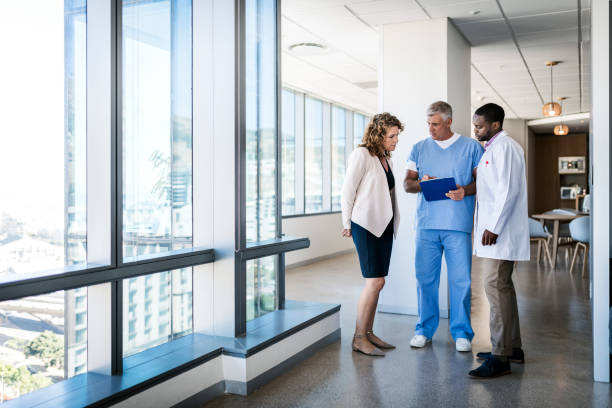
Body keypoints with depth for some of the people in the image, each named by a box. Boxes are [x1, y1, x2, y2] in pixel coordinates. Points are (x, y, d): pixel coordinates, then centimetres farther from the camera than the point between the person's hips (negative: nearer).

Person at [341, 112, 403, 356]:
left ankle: (369, 333, 18)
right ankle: (359, 338, -1)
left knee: (377, 282, 9)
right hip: (366, 225, -8)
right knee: (374, 282, -10)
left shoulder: (384, 158, 15)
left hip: (384, 225, 8)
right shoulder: (361, 154, -9)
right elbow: (347, 190, -9)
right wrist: (347, 224, -5)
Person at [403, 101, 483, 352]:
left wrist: (465, 191, -15)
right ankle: (424, 329, 18)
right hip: (426, 224, 2)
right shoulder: (419, 149, 14)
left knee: (461, 280, -1)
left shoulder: (471, 147, 8)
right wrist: (421, 183, -10)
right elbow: (407, 184, 12)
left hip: (458, 225, -2)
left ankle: (461, 332, 13)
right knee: (425, 278, 5)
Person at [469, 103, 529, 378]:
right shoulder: (493, 148, 20)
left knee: (496, 288, -11)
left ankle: (500, 358, -7)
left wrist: (493, 227, -21)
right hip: (495, 229, 11)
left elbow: (508, 190, -20)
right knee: (502, 287, 14)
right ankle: (512, 347, 24)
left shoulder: (504, 147, -12)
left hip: (499, 231, -11)